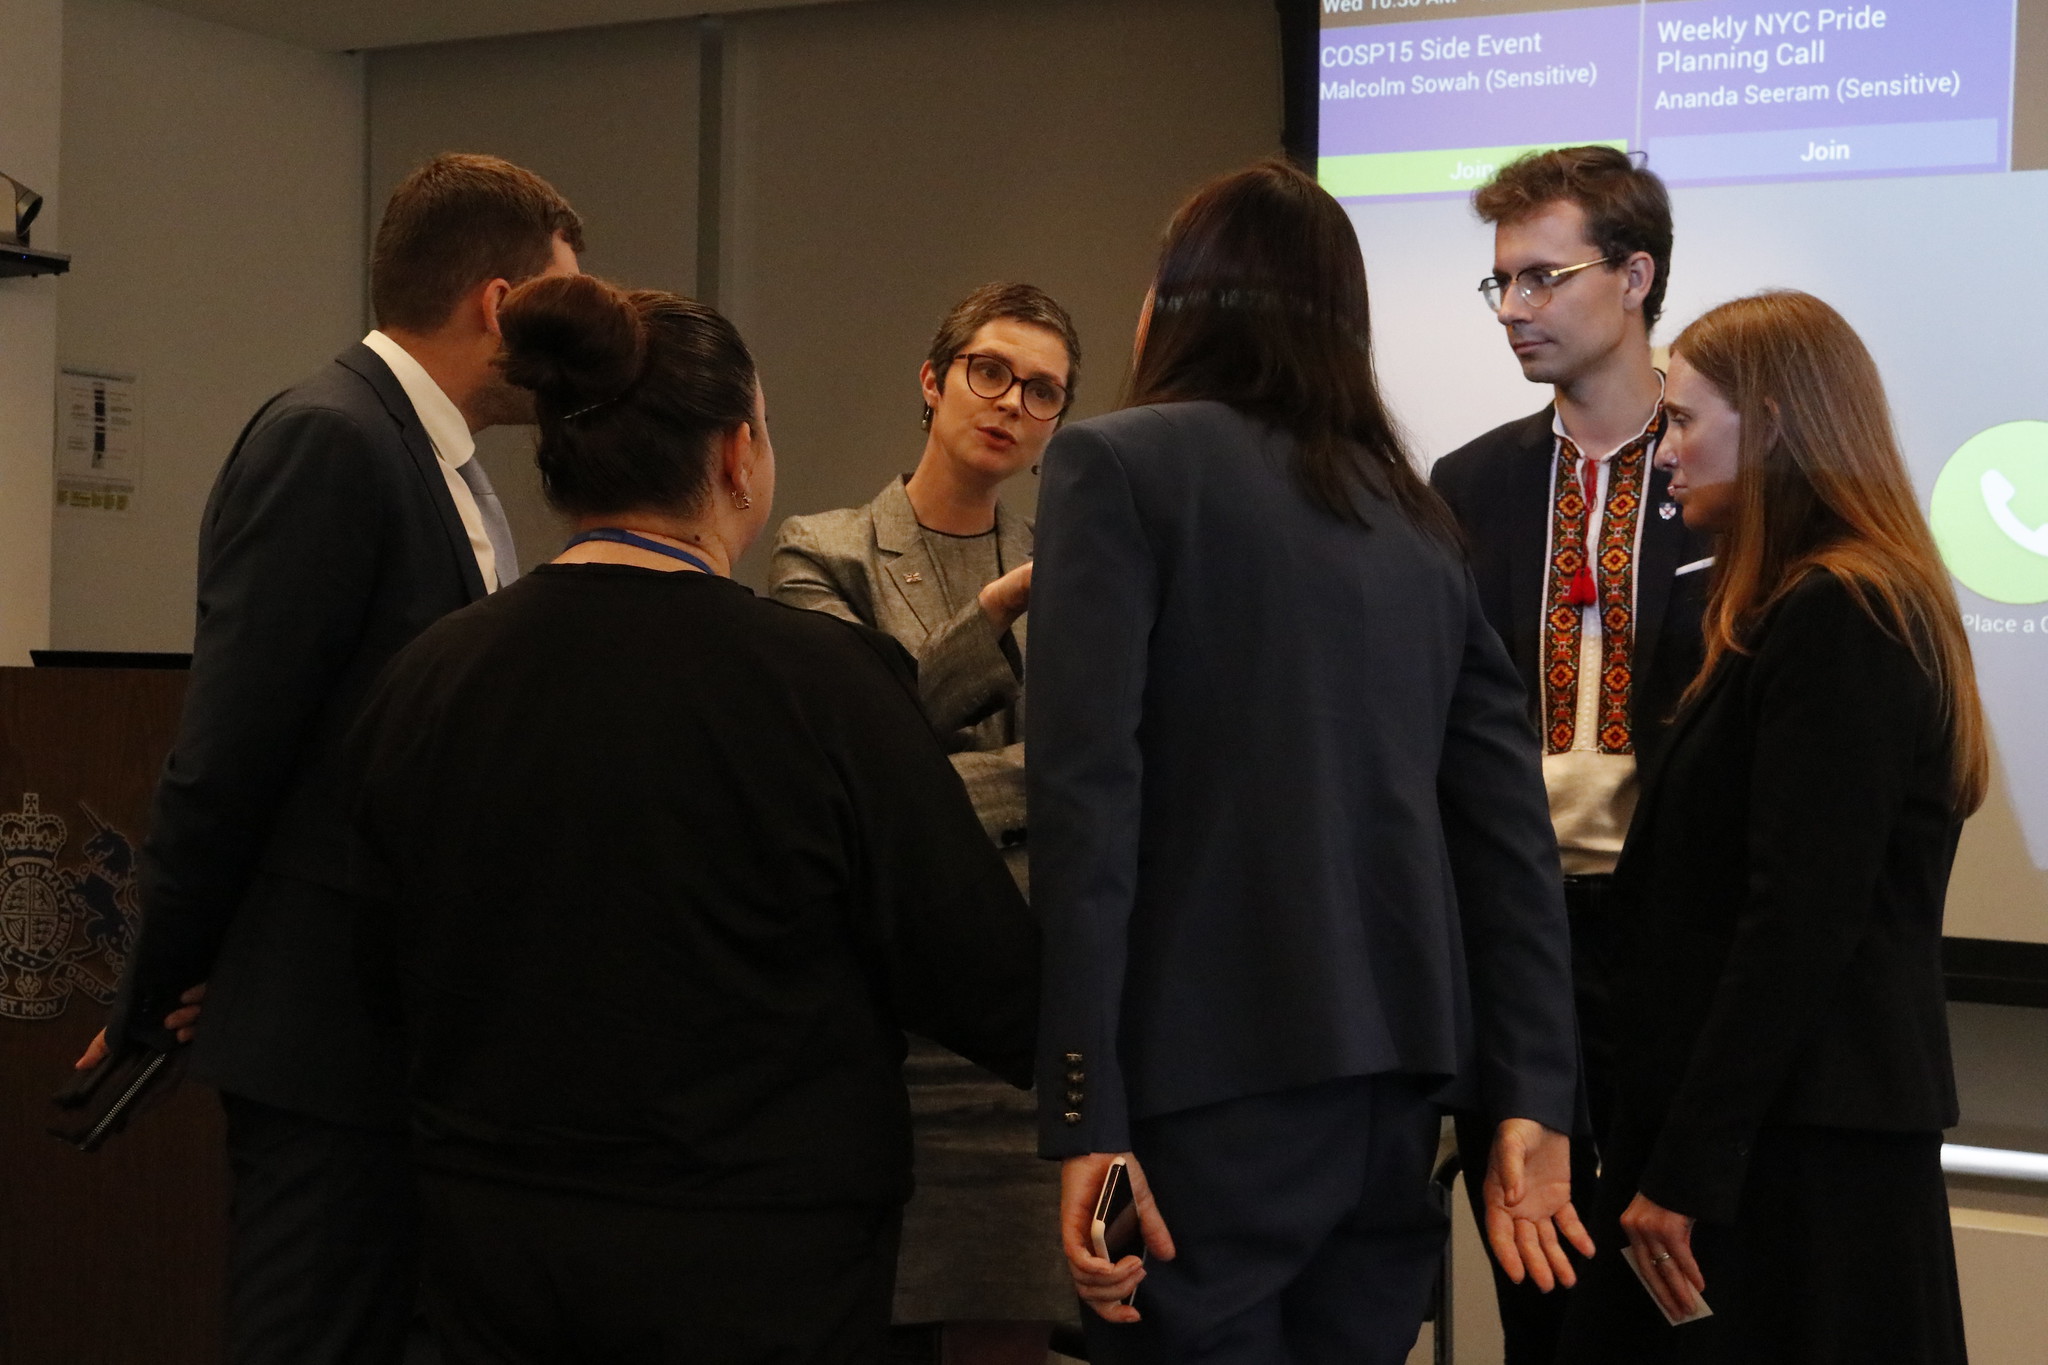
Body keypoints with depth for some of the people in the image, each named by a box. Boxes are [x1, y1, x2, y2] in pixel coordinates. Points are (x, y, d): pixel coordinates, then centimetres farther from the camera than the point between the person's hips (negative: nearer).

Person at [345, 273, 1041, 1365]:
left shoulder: (424, 679, -3)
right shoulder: (824, 682, -17)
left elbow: (399, 971, 7)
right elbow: (978, 978, -12)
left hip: (486, 1240, 5)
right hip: (754, 1272, -4)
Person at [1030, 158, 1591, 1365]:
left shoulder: (1121, 462, -1)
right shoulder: (1416, 516, 16)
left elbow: (1088, 796, -12)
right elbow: (1511, 826, 8)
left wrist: (1085, 1116, -15)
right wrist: (1533, 1098, 7)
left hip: (1218, 1074, -6)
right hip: (1397, 1078, 6)